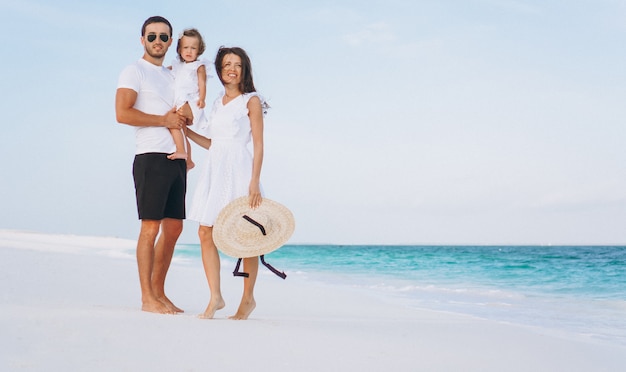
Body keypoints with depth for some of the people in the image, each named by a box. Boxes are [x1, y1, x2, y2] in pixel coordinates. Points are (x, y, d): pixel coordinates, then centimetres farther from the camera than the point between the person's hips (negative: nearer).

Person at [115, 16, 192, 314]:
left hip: (176, 160, 8)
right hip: (151, 158, -8)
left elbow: (187, 115, 25)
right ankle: (147, 298, -3)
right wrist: (164, 120, -11)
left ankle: (159, 293, 17)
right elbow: (122, 113, -14)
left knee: (173, 228, 8)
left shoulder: (172, 76, 22)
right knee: (150, 227, -8)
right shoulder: (134, 72, -1)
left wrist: (185, 115, 1)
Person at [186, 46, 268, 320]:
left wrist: (255, 182, -14)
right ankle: (215, 297, 4)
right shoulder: (217, 104, 18)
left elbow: (258, 145, -6)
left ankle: (248, 298, 12)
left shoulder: (251, 101, 0)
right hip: (214, 170, 6)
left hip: (239, 170, -6)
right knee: (205, 233, -2)